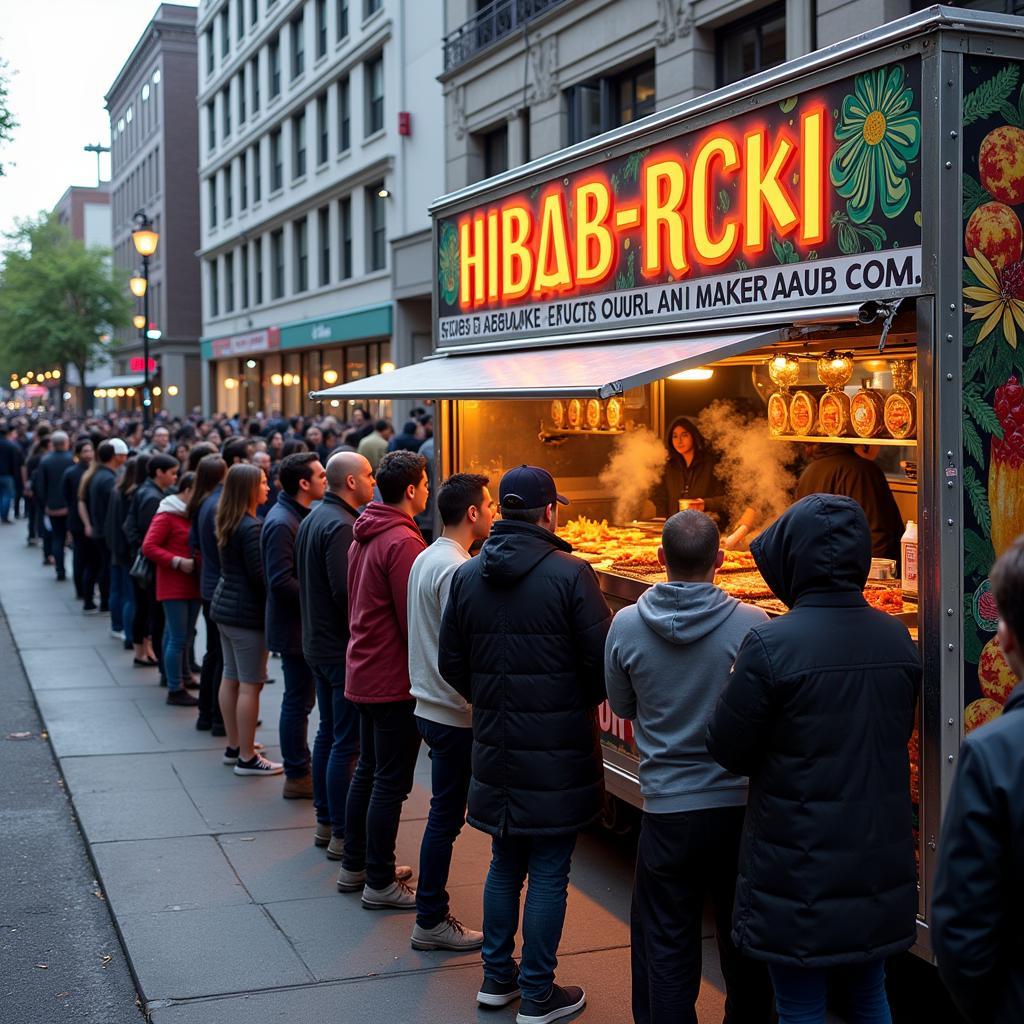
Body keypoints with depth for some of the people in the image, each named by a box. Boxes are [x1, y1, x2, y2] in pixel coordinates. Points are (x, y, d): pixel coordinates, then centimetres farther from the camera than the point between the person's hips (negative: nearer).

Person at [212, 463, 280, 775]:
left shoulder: (228, 523, 9)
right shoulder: (252, 527, -19)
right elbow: (260, 575, -19)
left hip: (224, 606, 10)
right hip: (247, 612, -10)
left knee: (231, 678, 16)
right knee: (250, 684, -4)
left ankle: (234, 746, 27)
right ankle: (247, 758, 1)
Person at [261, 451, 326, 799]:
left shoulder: (299, 516, 12)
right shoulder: (282, 523, -20)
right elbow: (282, 581, -25)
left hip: (301, 626, 10)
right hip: (295, 627, -10)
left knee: (299, 699, 16)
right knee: (298, 701, -1)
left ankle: (299, 769, 26)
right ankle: (297, 777, 9)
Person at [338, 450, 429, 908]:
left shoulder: (364, 535, 10)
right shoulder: (402, 542, -20)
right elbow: (415, 619, -20)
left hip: (364, 671, 10)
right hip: (394, 679, -10)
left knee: (368, 769, 19)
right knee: (391, 781, -1)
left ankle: (353, 866, 28)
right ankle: (380, 883, 6)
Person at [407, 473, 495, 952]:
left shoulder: (426, 558, 10)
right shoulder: (456, 570, -20)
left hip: (430, 704, 10)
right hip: (454, 712, -10)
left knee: (444, 812, 16)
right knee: (446, 816, 0)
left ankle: (431, 912, 23)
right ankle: (431, 922, 10)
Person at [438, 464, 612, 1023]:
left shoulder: (467, 575, 1)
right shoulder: (570, 574, -15)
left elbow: (450, 662, 5)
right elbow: (602, 659, -14)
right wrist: (585, 701, 6)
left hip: (495, 746, 5)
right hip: (558, 748, -5)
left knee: (504, 864, 20)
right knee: (548, 873, 6)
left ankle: (497, 978, 30)